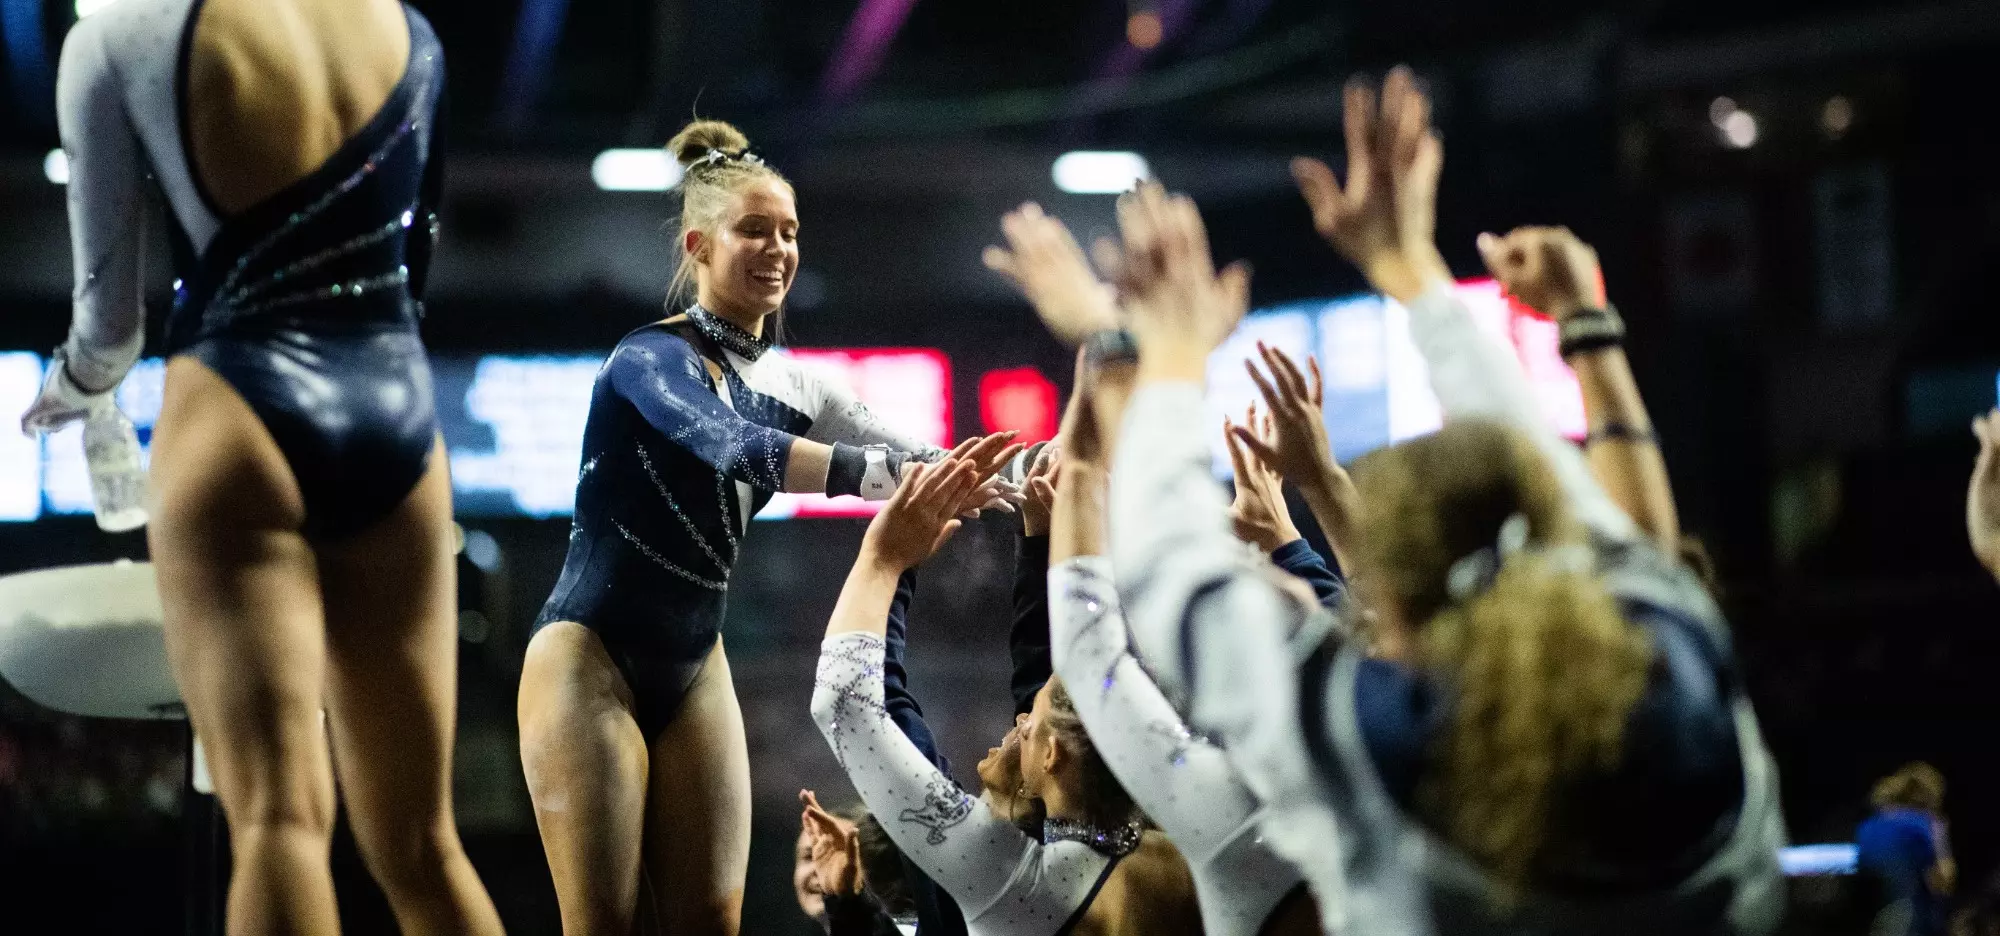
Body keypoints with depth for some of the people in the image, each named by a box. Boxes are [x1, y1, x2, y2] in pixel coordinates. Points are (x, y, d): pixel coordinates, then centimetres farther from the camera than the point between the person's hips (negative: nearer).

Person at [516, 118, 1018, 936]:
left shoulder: (792, 386, 7)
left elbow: (919, 462, -3)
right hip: (593, 655, -7)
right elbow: (738, 449, -34)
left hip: (694, 667, 7)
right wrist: (903, 474, -44)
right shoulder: (649, 359, -13)